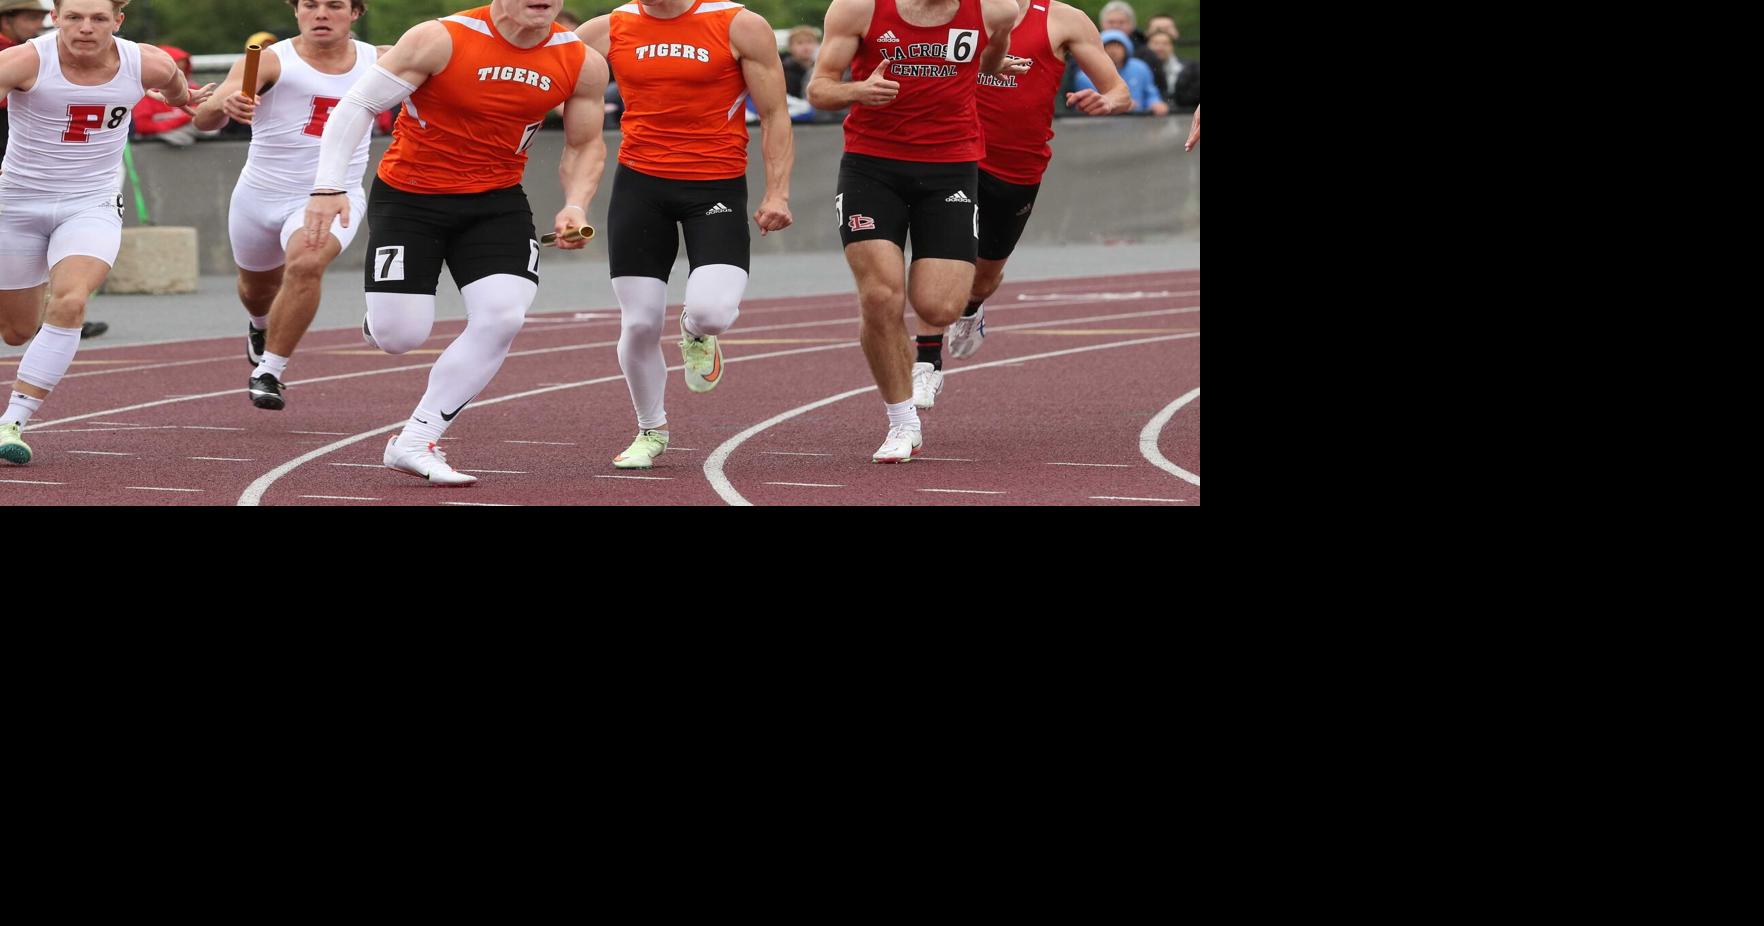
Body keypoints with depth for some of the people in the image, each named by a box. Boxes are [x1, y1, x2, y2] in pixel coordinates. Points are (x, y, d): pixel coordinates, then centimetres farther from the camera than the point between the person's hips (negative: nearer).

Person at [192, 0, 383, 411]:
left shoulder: (379, 63, -3)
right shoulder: (270, 62, -14)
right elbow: (203, 119, -27)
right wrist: (224, 104, -50)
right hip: (261, 196, 1)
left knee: (306, 264, -31)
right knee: (258, 290, 22)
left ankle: (269, 372, -19)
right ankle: (260, 328, 61)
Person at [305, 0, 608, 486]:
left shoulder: (583, 64, -8)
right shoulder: (441, 40, -21)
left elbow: (585, 146, 8)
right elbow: (358, 105, -14)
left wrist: (575, 206, -11)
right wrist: (329, 185, -22)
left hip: (496, 204, 4)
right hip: (408, 197, -4)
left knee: (502, 319, -16)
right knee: (399, 336, -9)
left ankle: (414, 443, -4)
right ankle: (377, 322, 32)